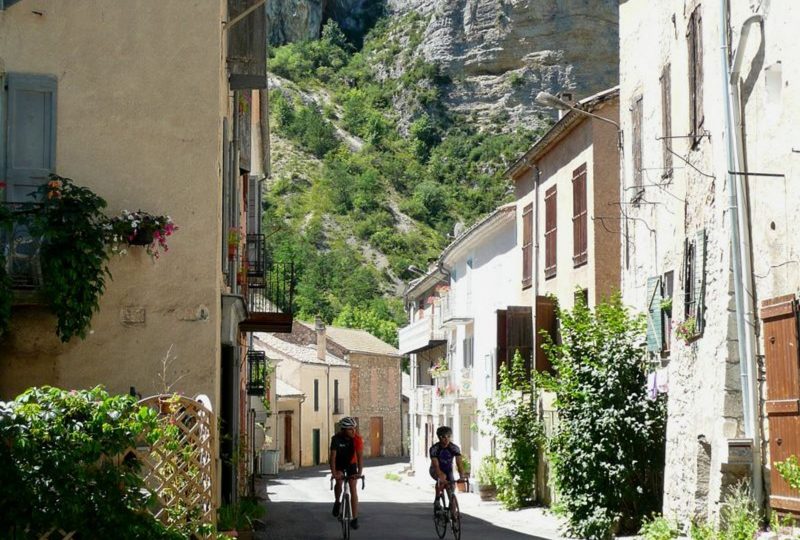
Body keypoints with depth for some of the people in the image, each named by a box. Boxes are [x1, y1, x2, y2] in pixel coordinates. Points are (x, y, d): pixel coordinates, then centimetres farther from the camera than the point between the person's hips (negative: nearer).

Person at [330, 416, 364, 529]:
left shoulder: (357, 439, -27)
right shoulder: (336, 439, -29)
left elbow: (360, 456, -32)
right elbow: (333, 456, -34)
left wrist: (359, 473, -45)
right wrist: (333, 473, -46)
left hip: (351, 464, 1)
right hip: (339, 464, 0)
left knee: (353, 489, -8)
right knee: (339, 481, -27)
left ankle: (355, 519, -5)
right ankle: (337, 503, 1)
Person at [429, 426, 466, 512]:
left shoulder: (455, 448, -21)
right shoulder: (434, 449, -27)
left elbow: (459, 463, -30)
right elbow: (436, 465, -36)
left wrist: (461, 477, -45)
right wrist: (441, 477, -52)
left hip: (448, 470, 3)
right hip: (435, 471, -3)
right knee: (442, 478, -34)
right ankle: (436, 501, -20)